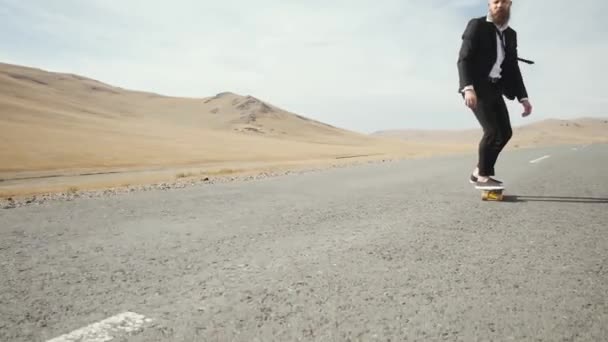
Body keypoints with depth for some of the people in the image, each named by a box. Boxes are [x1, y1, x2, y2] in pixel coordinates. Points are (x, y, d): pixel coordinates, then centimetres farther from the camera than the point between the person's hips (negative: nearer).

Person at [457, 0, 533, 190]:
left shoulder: (510, 34, 17)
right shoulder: (477, 25, -4)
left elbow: (513, 69, 17)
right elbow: (464, 59, -14)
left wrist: (523, 98, 8)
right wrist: (468, 88, -28)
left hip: (494, 89, 8)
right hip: (476, 88, -7)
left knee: (505, 132, 4)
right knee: (492, 131, -16)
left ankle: (480, 172, 15)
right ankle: (482, 175, 0)